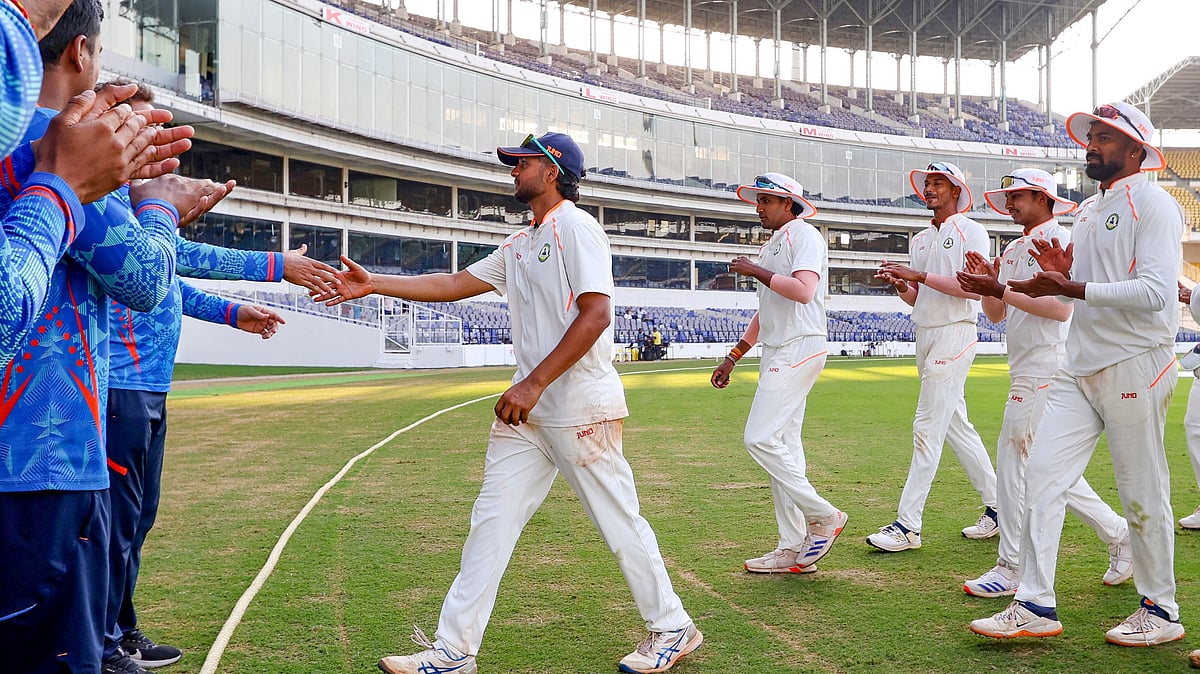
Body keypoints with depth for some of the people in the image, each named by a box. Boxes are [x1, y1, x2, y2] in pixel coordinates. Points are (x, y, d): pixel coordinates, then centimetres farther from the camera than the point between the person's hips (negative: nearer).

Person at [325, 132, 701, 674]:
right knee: (492, 520, 5)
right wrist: (374, 284, 12)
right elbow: (458, 283, 19)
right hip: (528, 408, 9)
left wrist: (535, 383, -22)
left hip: (581, 406, -9)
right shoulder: (521, 244, 18)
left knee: (618, 521, 0)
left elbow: (595, 314, -19)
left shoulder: (576, 228, -9)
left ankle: (672, 629, 18)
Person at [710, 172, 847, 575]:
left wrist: (756, 271, -16)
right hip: (777, 354, 10)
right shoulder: (772, 244, 22)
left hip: (798, 349, -10)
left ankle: (823, 517, -6)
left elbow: (804, 290, -25)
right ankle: (794, 548, 9)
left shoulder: (804, 235, -7)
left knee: (761, 439, -16)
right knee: (782, 445, 7)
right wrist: (733, 357, 24)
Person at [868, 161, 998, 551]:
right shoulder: (920, 240, 19)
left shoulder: (971, 232, -5)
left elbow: (975, 288, -17)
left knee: (928, 428, -11)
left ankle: (908, 526, -11)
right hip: (925, 335, 9)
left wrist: (920, 276, -19)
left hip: (955, 333, -9)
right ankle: (996, 508, 20)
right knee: (956, 426, 11)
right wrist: (900, 285, -2)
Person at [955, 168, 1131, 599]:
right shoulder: (1013, 250, 19)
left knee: (1013, 459, -8)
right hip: (1025, 370, 9)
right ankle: (1119, 534, 22)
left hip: (1048, 367, -9)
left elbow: (1061, 308, -19)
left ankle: (1010, 570, -2)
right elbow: (996, 315, 18)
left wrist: (1001, 290, -20)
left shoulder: (1059, 239, -8)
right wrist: (986, 284, 0)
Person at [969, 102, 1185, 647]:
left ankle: (1161, 611, 16)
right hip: (1079, 367, 8)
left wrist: (1070, 288, -24)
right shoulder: (1087, 212, 18)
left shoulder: (1152, 204, -8)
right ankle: (1035, 607, 3)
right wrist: (1062, 275, 5)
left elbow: (1155, 290, -21)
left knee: (1143, 494, 0)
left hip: (1136, 366, -8)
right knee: (1042, 477, 0)